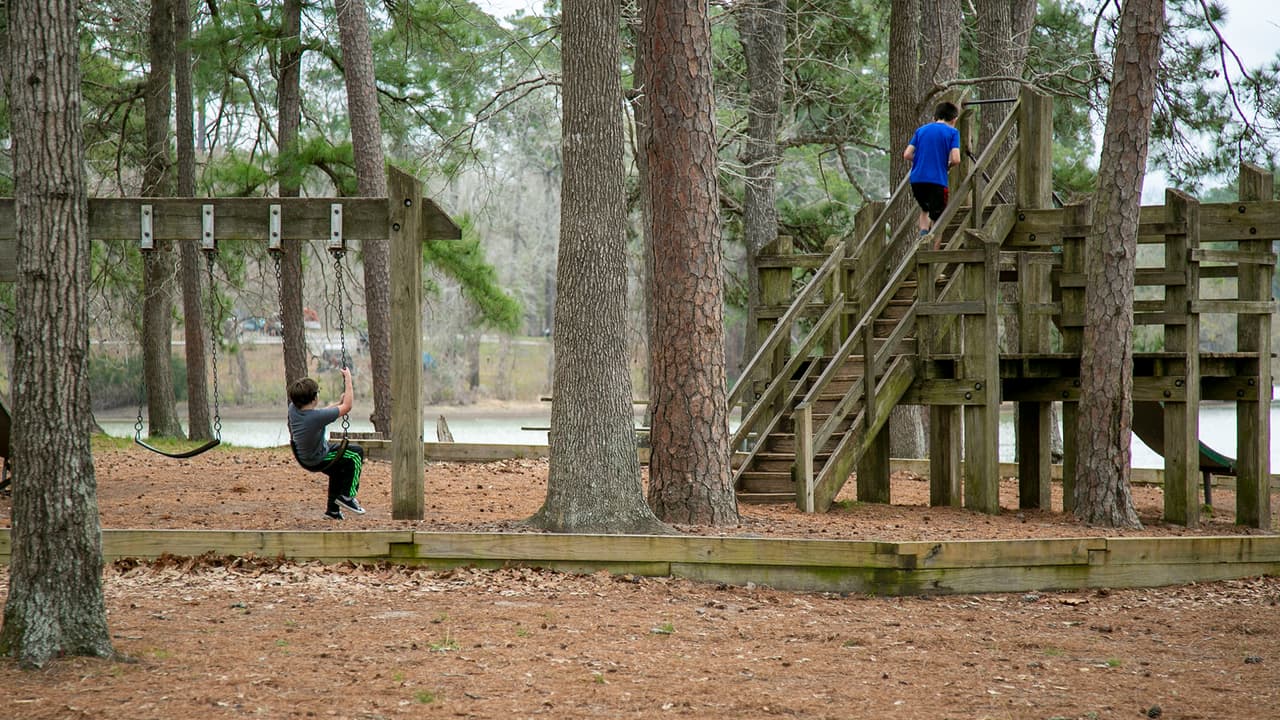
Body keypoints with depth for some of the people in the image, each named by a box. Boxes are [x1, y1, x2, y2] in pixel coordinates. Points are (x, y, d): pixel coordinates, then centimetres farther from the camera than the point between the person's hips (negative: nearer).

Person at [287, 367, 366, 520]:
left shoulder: (293, 409, -14)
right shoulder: (317, 416, -35)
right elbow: (348, 406, -22)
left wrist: (338, 403, 12)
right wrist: (348, 379, -14)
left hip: (303, 458, 8)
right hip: (317, 461, -8)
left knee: (338, 469, 32)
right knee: (356, 453, 8)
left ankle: (332, 508, 39)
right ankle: (347, 496, 9)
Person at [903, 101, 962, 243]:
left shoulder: (921, 130, 12)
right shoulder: (952, 132, 0)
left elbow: (907, 155, 5)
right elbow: (955, 159, -11)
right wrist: (947, 166, 10)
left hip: (917, 179, 4)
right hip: (937, 180, -4)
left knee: (925, 210, 26)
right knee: (936, 220, 6)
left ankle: (923, 233, 1)